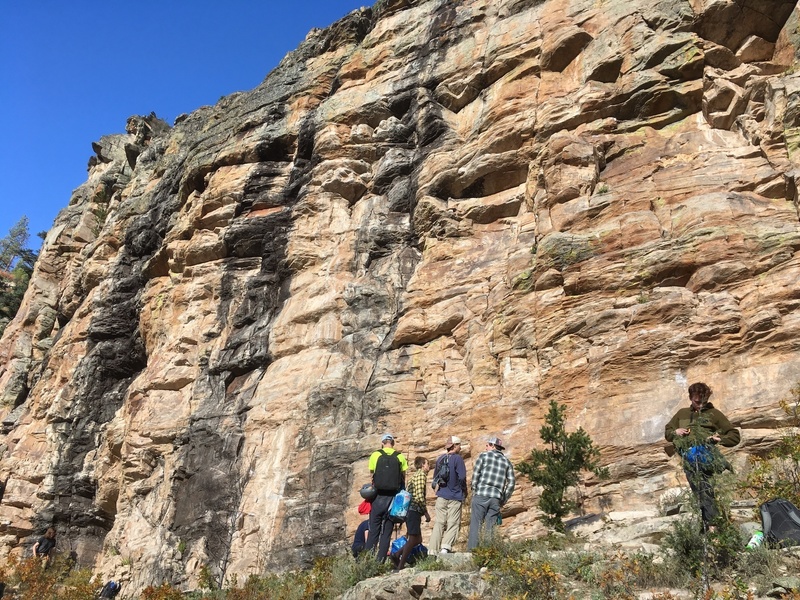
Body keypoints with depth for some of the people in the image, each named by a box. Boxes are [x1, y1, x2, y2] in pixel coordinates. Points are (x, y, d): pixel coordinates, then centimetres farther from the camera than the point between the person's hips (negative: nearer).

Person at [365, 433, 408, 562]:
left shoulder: (375, 455, 1)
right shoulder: (400, 457, 3)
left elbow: (372, 475, 2)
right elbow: (403, 478, 3)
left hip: (378, 497, 0)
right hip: (393, 497, 1)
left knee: (373, 530, 6)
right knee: (386, 532, 5)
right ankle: (380, 561, 3)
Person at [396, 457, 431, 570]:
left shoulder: (416, 475, 22)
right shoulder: (421, 474, -7)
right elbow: (419, 496, -17)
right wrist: (426, 513, -10)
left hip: (410, 510, 10)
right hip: (414, 510, -10)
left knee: (417, 539, 14)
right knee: (413, 539, -6)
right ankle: (400, 566, -5)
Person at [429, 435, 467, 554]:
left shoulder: (440, 459, 10)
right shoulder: (457, 458, -9)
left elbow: (435, 477, 16)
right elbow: (462, 477, -15)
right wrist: (464, 492, 0)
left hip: (441, 495, 5)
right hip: (455, 496, -5)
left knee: (439, 523, 6)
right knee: (453, 524, 1)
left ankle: (434, 550, 3)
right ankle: (446, 546, -13)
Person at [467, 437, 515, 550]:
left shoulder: (484, 455, 6)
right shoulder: (507, 461, 15)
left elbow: (475, 475, 0)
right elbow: (511, 482, 8)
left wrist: (474, 491, 8)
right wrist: (504, 500, 12)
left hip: (481, 495, -3)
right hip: (496, 498, 3)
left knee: (476, 524, -3)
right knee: (490, 527, 6)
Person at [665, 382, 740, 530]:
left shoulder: (713, 413, 24)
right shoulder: (682, 413, 30)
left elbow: (735, 436, 21)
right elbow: (667, 432, 34)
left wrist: (720, 439, 2)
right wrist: (675, 432, 12)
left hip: (706, 447, -1)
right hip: (688, 450, 2)